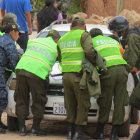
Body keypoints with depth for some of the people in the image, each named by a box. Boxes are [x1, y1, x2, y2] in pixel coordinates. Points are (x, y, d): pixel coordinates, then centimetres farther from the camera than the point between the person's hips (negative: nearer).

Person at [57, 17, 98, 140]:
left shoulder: (62, 39, 19)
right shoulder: (84, 35, -2)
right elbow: (89, 51, -17)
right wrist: (95, 62, -3)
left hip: (66, 75, 6)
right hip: (79, 76, -6)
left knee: (70, 105, 12)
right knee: (83, 104, 1)